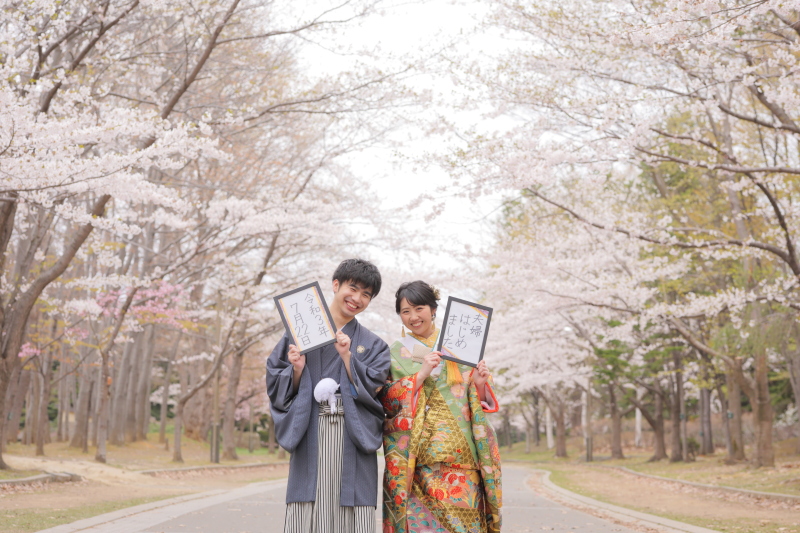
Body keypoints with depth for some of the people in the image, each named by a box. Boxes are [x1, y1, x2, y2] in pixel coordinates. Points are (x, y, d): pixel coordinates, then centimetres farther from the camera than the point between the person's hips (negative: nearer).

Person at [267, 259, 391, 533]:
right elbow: (276, 385, 9)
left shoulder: (372, 345, 13)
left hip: (353, 440, 1)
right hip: (310, 440, 0)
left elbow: (373, 391, -1)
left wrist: (347, 356, -11)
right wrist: (297, 370, -11)